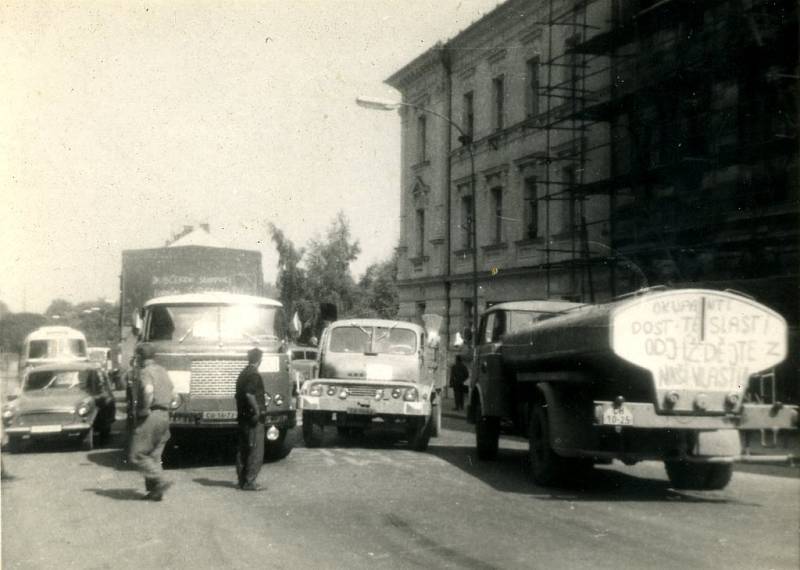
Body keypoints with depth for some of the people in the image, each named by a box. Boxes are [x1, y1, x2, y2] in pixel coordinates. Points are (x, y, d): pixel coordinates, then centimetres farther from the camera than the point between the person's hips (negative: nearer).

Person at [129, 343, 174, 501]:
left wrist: (144, 409, -17)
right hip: (164, 415, 8)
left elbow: (148, 390, -28)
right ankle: (155, 491, 10)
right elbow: (170, 393, 18)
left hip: (150, 417, -8)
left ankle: (160, 481, -14)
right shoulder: (162, 371, 16)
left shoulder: (144, 372, -10)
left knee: (138, 455, -3)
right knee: (154, 455, 12)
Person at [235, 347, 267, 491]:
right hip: (254, 419, -9)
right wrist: (257, 409, -18)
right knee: (256, 451, -5)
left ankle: (242, 480, 18)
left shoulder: (242, 374, 14)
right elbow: (249, 394, -26)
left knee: (242, 450, 12)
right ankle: (249, 482, -6)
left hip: (242, 416, 9)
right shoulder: (254, 375, -15)